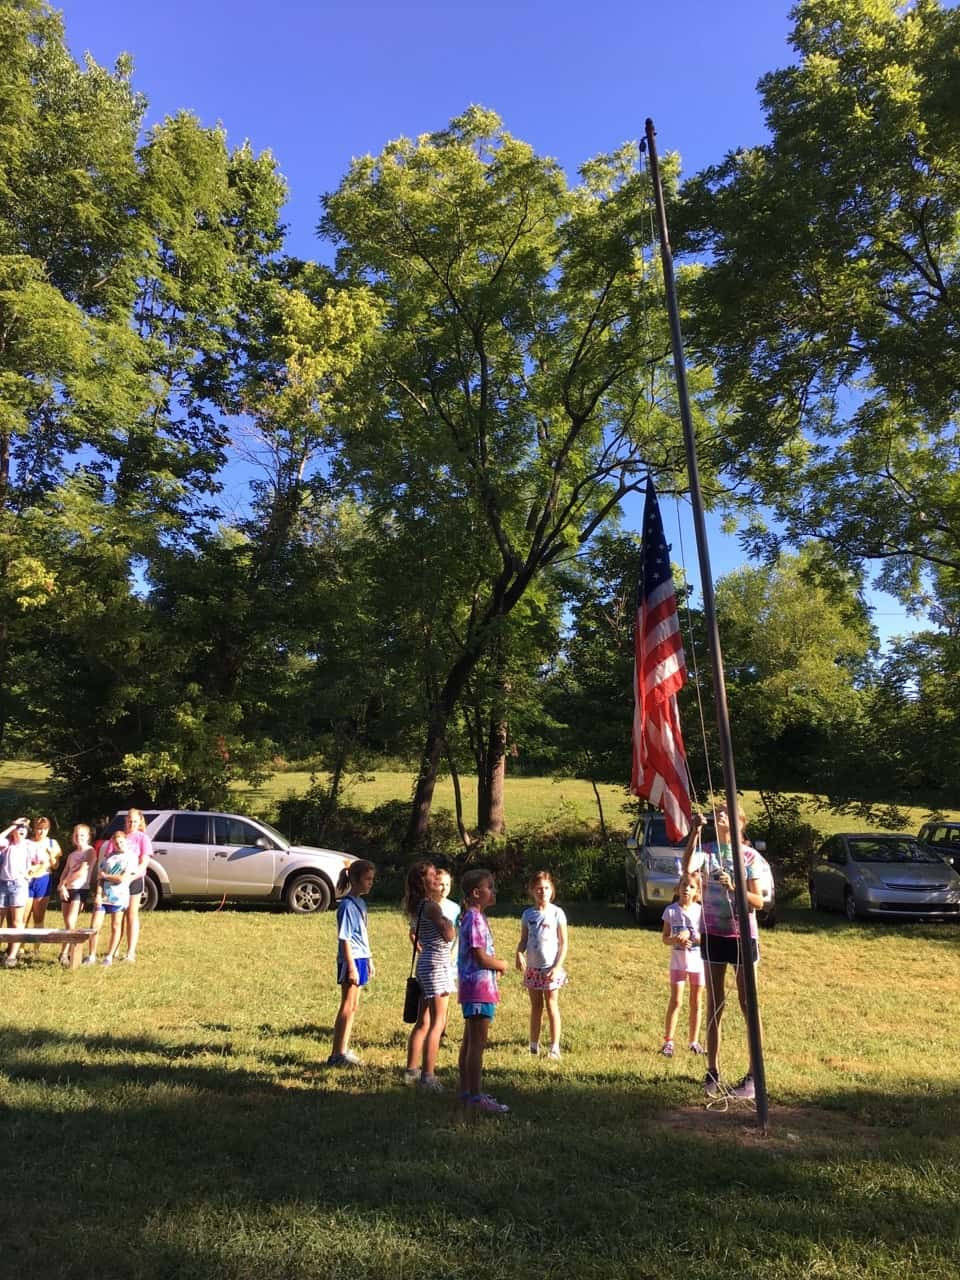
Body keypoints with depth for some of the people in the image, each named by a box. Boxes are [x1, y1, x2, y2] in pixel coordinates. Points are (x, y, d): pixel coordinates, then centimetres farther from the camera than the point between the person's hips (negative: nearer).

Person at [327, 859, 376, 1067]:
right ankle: (337, 1054, 7)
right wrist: (351, 966, -19)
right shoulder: (347, 905, -16)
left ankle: (343, 1051, 24)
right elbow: (345, 938, -18)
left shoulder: (360, 903, 11)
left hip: (360, 958, 9)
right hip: (351, 959, -9)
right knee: (347, 1007, -2)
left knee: (352, 1007, 14)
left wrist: (369, 960, 21)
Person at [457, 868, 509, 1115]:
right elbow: (481, 958, -22)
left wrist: (495, 966, 5)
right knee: (478, 1043, -4)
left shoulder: (474, 917, 12)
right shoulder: (475, 919, -19)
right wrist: (502, 965, -6)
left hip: (472, 989, 10)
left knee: (470, 1041, 17)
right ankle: (475, 1097, 3)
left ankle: (466, 1090, 26)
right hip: (479, 988, -10)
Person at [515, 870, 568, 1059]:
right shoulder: (528, 914, 3)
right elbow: (523, 939, 7)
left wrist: (558, 966, -14)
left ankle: (555, 1048, 11)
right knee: (535, 1007, 13)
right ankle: (534, 1047, 22)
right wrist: (519, 954, -13)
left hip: (550, 967, -3)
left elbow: (563, 943, -6)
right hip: (532, 967, 3)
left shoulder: (557, 913, -7)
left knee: (552, 1006, 2)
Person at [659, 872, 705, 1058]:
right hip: (678, 961, -1)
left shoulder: (701, 910, -4)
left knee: (696, 1002, 11)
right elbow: (665, 939, -1)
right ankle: (668, 1041, 1)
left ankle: (694, 1041, 23)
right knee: (676, 1001, -5)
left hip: (698, 961, 1)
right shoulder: (671, 910, -4)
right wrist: (675, 940, -22)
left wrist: (690, 935, -22)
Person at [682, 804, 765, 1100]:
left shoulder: (749, 855, -5)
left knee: (748, 1004, 3)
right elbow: (686, 869, -23)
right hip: (712, 933, 2)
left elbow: (759, 901, -8)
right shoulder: (707, 850, 0)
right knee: (714, 1004, 11)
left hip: (742, 935, -2)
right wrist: (694, 833, -28)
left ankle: (753, 1076, 12)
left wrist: (733, 887, -24)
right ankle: (712, 1072, 20)